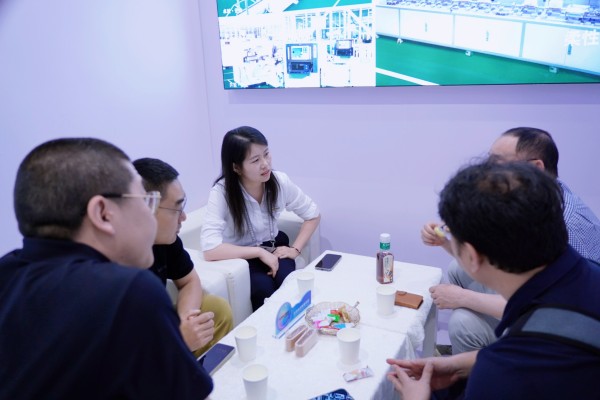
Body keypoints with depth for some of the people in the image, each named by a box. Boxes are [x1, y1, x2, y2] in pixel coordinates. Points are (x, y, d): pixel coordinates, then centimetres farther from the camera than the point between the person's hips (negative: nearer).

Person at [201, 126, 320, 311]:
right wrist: (259, 252, -30)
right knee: (265, 288, -30)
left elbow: (313, 215, 0)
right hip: (240, 258, -2)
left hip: (273, 248, 3)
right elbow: (210, 249, -33)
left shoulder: (280, 181, -14)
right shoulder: (221, 192, -25)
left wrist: (295, 249, -12)